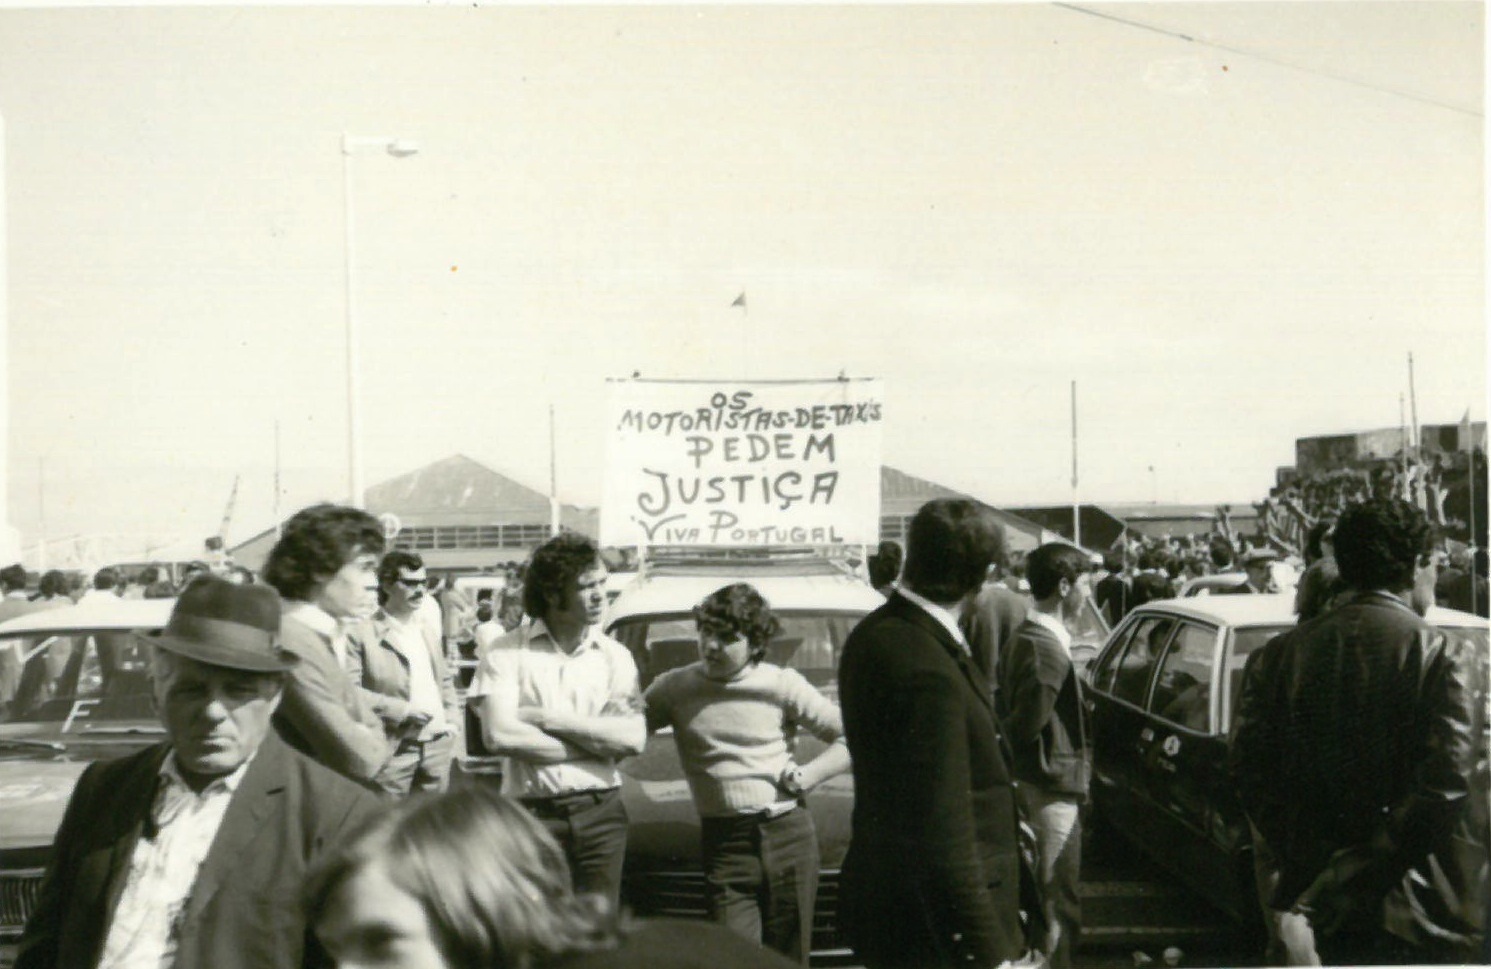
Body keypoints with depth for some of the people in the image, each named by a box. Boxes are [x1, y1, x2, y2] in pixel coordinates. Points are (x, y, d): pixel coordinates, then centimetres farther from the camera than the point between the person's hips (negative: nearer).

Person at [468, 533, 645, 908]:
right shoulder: (509, 653, -2)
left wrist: (548, 718, -10)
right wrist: (597, 743, -7)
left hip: (600, 811, 3)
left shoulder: (615, 655, 7)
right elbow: (500, 735, -14)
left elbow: (633, 738, -4)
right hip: (533, 814, -2)